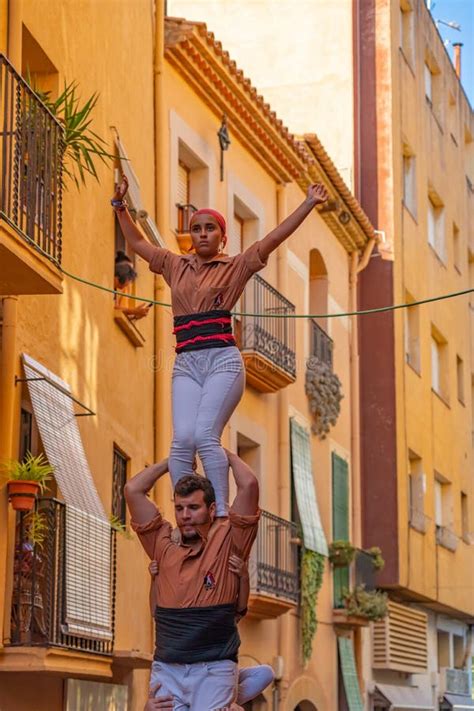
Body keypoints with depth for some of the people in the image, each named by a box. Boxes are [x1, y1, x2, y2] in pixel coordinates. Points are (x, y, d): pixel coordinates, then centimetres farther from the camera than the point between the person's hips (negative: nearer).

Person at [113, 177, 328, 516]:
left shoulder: (235, 267, 10)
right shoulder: (176, 266, 21)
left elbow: (274, 238, 3)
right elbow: (138, 242, 32)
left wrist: (309, 204, -3)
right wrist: (120, 206, 29)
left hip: (223, 361, -3)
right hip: (186, 366, 4)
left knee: (205, 435, -22)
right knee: (182, 440, -14)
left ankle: (222, 512, -18)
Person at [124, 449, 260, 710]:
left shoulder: (226, 543, 5)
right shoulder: (164, 545, 13)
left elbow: (249, 485, -3)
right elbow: (133, 490, 13)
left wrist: (228, 455, 15)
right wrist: (173, 460, 23)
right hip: (166, 668, 3)